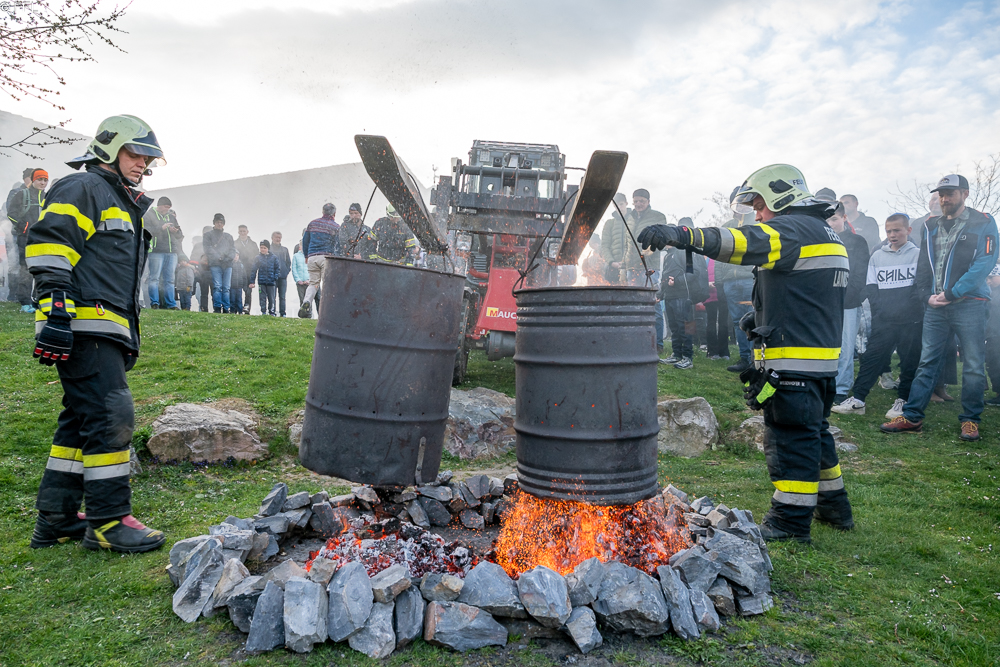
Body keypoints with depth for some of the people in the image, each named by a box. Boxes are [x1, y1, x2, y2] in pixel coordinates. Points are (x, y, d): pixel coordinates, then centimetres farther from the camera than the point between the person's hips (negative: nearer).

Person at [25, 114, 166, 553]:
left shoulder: (126, 207, 29)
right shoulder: (82, 189, -1)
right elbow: (49, 242, -15)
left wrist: (129, 337, 27)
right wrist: (55, 306, -25)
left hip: (107, 333, 10)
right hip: (82, 325, -10)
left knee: (81, 421, 12)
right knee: (111, 416, -12)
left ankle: (55, 521, 20)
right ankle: (108, 522, -4)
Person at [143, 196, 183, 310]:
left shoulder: (171, 217, 21)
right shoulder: (149, 215, 7)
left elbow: (180, 237, 20)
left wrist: (176, 231, -2)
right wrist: (161, 228, -15)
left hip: (171, 252, 5)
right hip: (156, 251, -5)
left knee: (170, 279, 4)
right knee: (154, 278, -7)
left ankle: (171, 304, 6)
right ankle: (154, 303, -6)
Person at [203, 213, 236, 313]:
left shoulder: (228, 236, 24)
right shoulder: (208, 235, 14)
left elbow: (233, 249, 13)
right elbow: (208, 249, 1)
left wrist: (227, 258, -6)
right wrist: (218, 257, -10)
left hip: (227, 264, 3)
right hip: (215, 264, -3)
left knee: (226, 288, -2)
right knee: (217, 286, -12)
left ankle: (226, 308, -2)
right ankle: (217, 308, -11)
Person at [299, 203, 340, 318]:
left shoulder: (312, 223, 14)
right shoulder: (336, 227, 3)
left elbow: (305, 240, 17)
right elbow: (337, 246, 1)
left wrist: (306, 256, 25)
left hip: (312, 257, 4)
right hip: (327, 257, -3)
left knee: (313, 283, 8)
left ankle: (306, 301, -16)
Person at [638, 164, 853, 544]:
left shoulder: (792, 228, -12)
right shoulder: (824, 233, 21)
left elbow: (747, 243, -33)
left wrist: (683, 235, -45)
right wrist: (766, 316, 15)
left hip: (793, 361, -11)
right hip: (822, 356, 11)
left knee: (790, 435, -3)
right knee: (812, 431, 21)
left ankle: (791, 520, 5)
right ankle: (833, 506, 33)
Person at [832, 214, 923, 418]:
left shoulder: (918, 254, 4)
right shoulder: (877, 256, 11)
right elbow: (871, 287, 9)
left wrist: (906, 308, -13)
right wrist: (882, 309, -4)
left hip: (911, 320, -2)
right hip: (883, 320, 2)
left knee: (909, 360, 4)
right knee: (872, 356, -1)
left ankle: (903, 400, 15)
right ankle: (857, 399, -1)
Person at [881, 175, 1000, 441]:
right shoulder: (931, 227, 14)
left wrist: (951, 294, -15)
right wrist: (927, 295, 0)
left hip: (969, 305, -4)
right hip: (936, 306, 4)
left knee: (974, 366, 2)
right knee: (927, 362, 5)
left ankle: (970, 420, 14)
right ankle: (912, 416, 7)